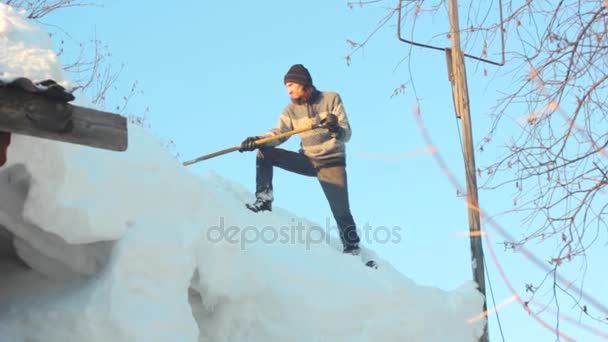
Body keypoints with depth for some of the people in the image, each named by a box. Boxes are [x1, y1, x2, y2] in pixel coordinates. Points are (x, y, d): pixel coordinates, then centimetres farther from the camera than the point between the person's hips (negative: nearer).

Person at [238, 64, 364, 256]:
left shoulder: (331, 99, -9)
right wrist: (257, 140, -27)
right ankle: (264, 199, -9)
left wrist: (336, 129, -38)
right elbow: (278, 133, -8)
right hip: (307, 160, 4)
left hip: (331, 164, -4)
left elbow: (346, 135, -15)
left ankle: (352, 250, 6)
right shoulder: (292, 110, 1)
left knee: (342, 212, -12)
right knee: (264, 153, -12)